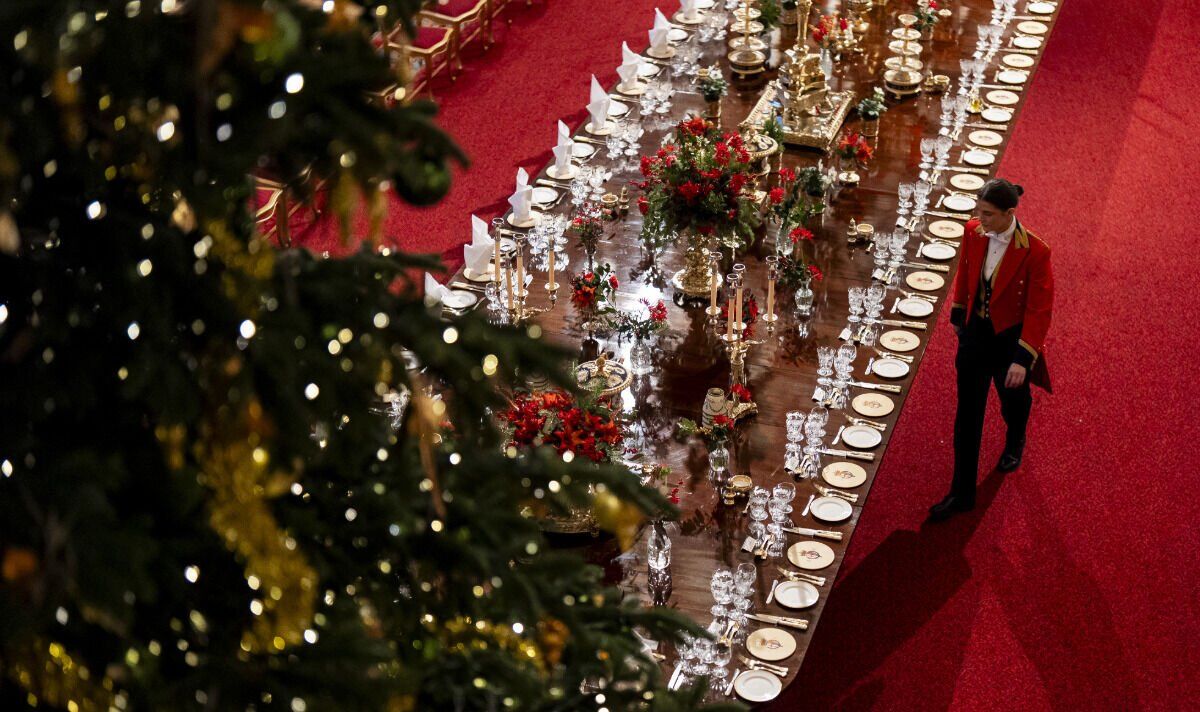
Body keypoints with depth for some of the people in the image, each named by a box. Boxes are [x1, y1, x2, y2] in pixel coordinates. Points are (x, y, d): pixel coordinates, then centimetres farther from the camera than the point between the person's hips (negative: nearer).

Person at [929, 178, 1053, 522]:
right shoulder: (973, 232, -13)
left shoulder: (1035, 252, -26)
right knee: (967, 414, 6)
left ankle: (1015, 442, 61)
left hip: (1012, 338, -3)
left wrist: (1023, 359, -23)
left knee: (1013, 398, 24)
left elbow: (1039, 311, -21)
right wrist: (958, 314, 19)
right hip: (976, 333, 3)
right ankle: (961, 494, 15)